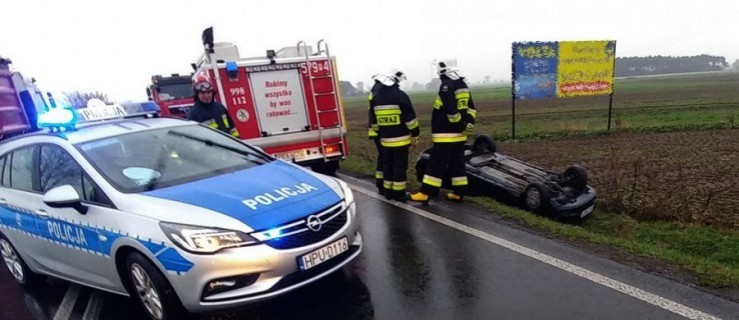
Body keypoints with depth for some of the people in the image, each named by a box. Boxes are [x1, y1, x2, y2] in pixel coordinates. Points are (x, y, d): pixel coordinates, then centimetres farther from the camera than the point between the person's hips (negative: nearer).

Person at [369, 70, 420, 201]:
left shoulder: (375, 96, 7)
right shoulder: (400, 95, -12)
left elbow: (373, 120, 13)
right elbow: (410, 117, -13)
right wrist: (415, 134, -2)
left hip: (385, 139, 6)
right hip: (401, 139, -5)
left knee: (387, 165, 14)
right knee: (400, 166, 2)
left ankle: (388, 192, 21)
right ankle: (399, 193, 6)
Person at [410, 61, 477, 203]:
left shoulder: (446, 86, -14)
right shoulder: (463, 85, 15)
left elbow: (451, 109, -22)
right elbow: (471, 107, 16)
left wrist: (459, 123, -12)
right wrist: (469, 122, 7)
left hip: (446, 133, -9)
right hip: (459, 133, 9)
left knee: (436, 163, -7)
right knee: (457, 163, 11)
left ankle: (426, 193, -4)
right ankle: (459, 192, 15)